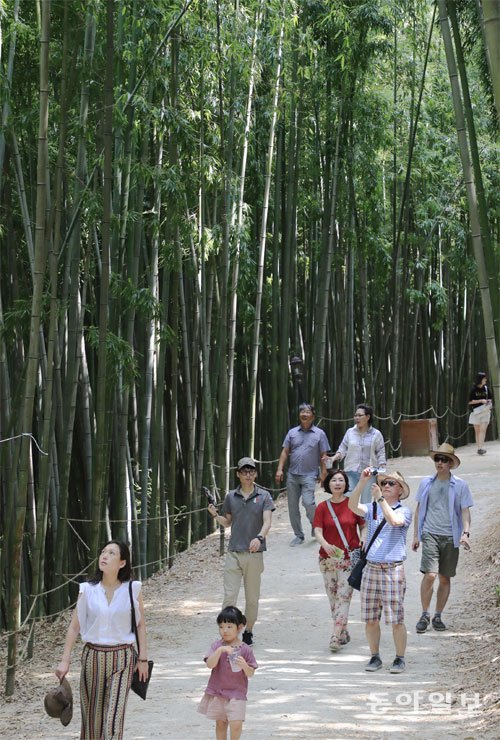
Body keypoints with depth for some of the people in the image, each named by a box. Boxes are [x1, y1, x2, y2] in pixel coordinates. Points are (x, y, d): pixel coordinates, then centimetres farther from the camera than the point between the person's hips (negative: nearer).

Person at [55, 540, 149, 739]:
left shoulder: (132, 590, -3)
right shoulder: (88, 590, 0)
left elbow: (140, 626, 4)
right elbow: (74, 627, 2)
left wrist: (143, 659, 1)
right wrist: (64, 661, -2)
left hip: (122, 658, -2)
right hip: (93, 656, 2)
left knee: (114, 717, -12)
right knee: (92, 717, 10)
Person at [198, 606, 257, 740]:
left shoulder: (245, 649, -6)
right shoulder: (217, 646, -2)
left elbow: (251, 673, -3)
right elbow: (210, 664, -15)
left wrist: (244, 666, -24)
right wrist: (220, 650, -28)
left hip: (236, 693, -2)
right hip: (217, 692, 2)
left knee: (236, 724, -10)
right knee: (220, 723, 12)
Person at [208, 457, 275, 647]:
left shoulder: (264, 496, 1)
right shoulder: (231, 497, 9)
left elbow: (267, 522, -9)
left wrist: (259, 537, -28)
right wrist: (215, 515, 0)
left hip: (254, 553, -1)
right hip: (233, 552, 1)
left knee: (252, 598, 8)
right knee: (229, 596, -7)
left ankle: (248, 632, 23)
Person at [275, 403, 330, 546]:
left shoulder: (319, 433, 4)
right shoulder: (292, 432, 10)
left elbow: (323, 455, 3)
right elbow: (285, 452, 9)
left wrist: (323, 473, -4)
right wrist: (279, 469, 0)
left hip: (309, 475, -4)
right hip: (292, 474, 4)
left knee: (308, 502, -20)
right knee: (292, 506, 4)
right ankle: (298, 535, 15)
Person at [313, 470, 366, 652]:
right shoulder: (322, 507, 4)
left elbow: (364, 526, 6)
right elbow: (317, 530, -6)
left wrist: (363, 542, -14)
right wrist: (325, 544, -26)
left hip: (350, 558, -3)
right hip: (328, 558, 3)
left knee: (344, 596, -11)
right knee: (333, 598, 8)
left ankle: (336, 637, -14)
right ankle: (343, 633, 24)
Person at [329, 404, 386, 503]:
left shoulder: (376, 434, 1)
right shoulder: (350, 432, 5)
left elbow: (381, 454, 3)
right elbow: (342, 449, 7)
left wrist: (382, 470, -5)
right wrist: (334, 458, -10)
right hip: (351, 472, 1)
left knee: (366, 502, 3)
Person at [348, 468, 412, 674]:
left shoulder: (404, 511, 0)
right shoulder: (372, 509, 9)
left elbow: (394, 521, -22)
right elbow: (353, 506, -9)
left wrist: (380, 498, -21)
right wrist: (363, 481, -18)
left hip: (393, 570, -4)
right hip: (371, 569, 4)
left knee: (396, 619, -1)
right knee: (370, 618, 7)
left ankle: (400, 659, 10)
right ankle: (375, 657, 20)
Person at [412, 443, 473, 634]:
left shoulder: (460, 485, 2)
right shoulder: (426, 483, 7)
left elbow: (465, 511, 1)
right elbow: (419, 509, 14)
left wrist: (465, 533, -14)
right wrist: (416, 535, 11)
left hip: (450, 537, 0)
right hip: (430, 534, 0)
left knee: (445, 578, 6)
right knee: (430, 575, -14)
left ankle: (437, 616, 19)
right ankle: (425, 614, -1)